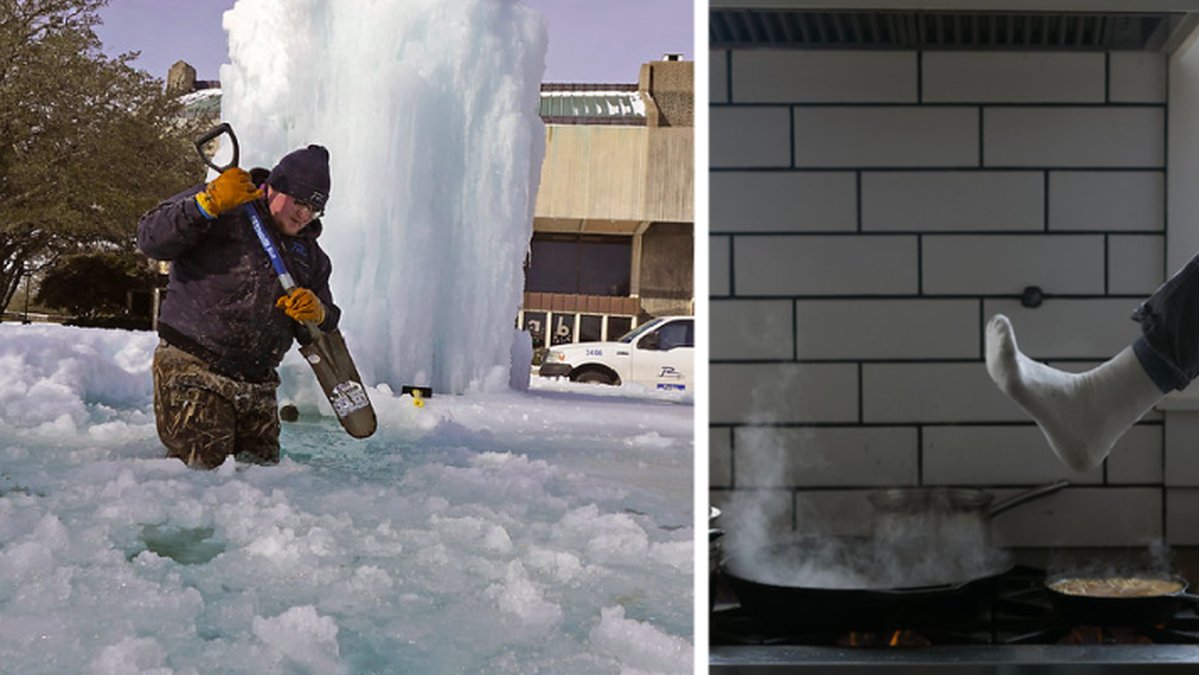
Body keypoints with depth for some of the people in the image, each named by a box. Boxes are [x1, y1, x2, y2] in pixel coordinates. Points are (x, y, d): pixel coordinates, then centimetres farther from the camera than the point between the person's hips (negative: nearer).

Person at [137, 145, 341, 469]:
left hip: (257, 387, 7)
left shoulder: (310, 254, 17)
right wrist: (209, 204, -24)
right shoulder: (222, 214, -2)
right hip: (192, 372, -6)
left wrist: (316, 314, -9)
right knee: (202, 467, -13)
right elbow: (151, 241, -15)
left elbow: (323, 332, 16)